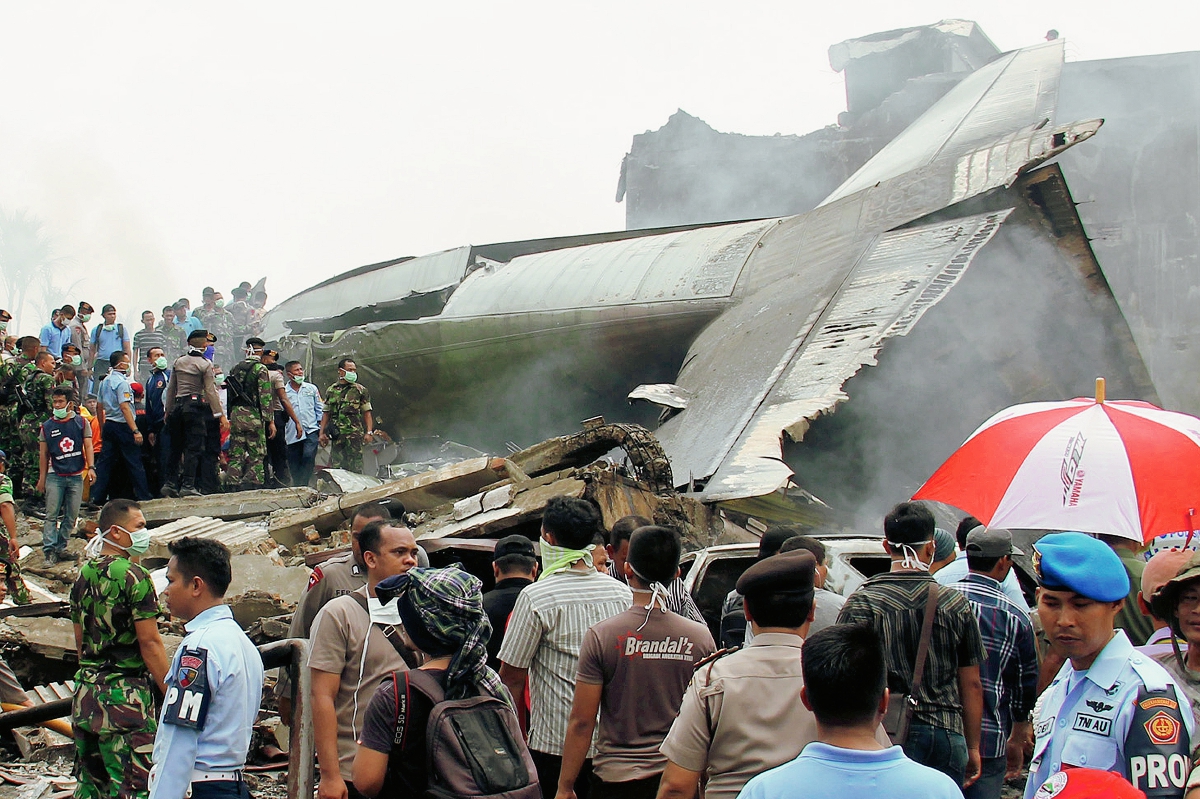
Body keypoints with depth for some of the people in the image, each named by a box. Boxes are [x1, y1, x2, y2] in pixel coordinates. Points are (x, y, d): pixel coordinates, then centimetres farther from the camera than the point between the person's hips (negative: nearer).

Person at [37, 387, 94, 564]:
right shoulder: (47, 426, 6)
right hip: (55, 476, -1)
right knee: (52, 515, -8)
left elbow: (88, 446, 2)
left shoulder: (81, 423, 5)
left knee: (72, 516, 3)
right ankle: (49, 549, -10)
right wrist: (42, 478, 5)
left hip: (76, 476, 1)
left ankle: (60, 547, 12)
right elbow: (43, 454, 8)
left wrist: (91, 467, -12)